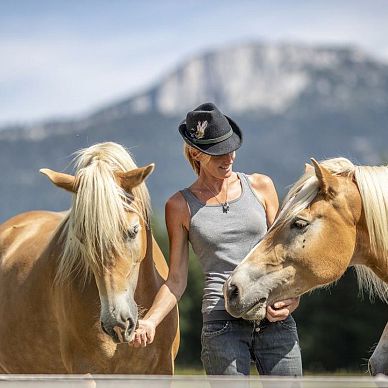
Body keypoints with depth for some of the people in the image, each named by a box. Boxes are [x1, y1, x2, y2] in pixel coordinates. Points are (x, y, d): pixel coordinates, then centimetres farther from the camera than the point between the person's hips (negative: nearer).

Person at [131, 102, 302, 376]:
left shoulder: (260, 187, 10)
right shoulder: (180, 207, 5)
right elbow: (176, 280, 6)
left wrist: (292, 296, -6)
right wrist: (150, 321, -11)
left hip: (276, 321, 2)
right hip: (222, 322, -2)